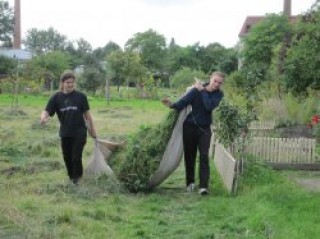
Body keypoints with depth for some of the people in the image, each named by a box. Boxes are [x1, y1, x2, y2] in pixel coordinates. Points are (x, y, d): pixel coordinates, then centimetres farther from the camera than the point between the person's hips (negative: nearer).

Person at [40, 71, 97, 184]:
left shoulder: (81, 96, -5)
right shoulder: (56, 97, -3)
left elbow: (87, 114, 2)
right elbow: (47, 111, -10)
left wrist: (92, 130, 7)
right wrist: (43, 118, -34)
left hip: (79, 133, -2)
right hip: (65, 133, 2)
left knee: (76, 157, -6)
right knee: (67, 158, 11)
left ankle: (77, 177, 16)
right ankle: (71, 177, 32)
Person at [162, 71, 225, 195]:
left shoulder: (219, 94, -5)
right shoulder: (197, 89, -10)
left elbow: (209, 106, -22)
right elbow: (185, 100, -22)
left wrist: (202, 91, -21)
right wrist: (173, 105, -39)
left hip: (204, 128, 0)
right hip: (190, 126, 0)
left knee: (204, 156, -12)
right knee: (189, 155, 8)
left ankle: (203, 186, -13)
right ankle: (190, 182, 26)